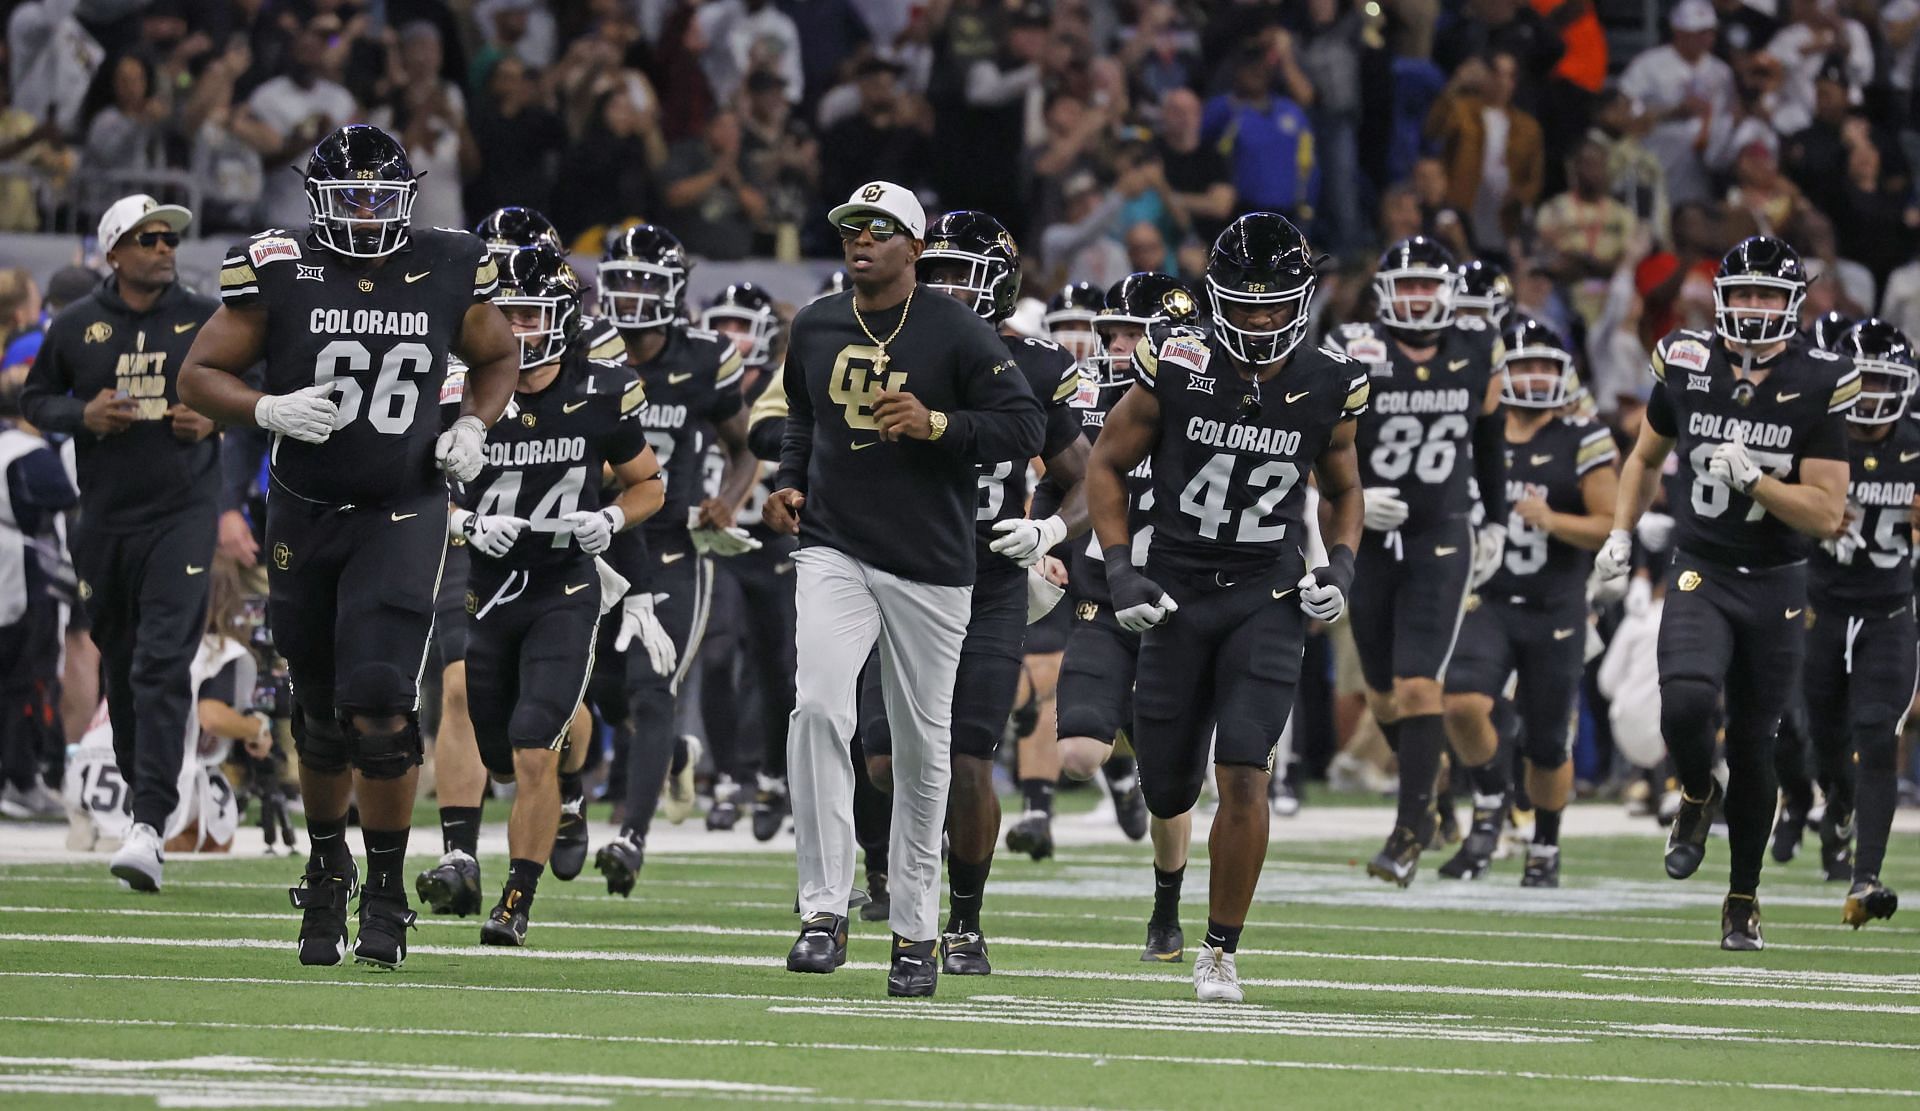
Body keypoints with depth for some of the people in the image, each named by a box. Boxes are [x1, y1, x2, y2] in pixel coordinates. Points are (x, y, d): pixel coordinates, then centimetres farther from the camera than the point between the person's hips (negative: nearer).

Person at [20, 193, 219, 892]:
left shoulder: (204, 321, 3)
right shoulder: (77, 326, 4)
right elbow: (35, 399, 12)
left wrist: (215, 417, -7)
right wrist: (84, 415, -7)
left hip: (182, 514, -3)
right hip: (104, 519, 3)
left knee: (163, 666, -15)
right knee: (120, 667, 11)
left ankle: (148, 828, -23)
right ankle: (143, 790, 32)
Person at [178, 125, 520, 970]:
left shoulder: (445, 273, 1)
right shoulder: (281, 275, -4)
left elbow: (497, 358, 19)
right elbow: (199, 375, 0)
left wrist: (472, 428, 1)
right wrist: (268, 410, -18)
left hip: (403, 515, -1)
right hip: (304, 518, 1)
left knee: (379, 703, -16)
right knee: (320, 716, 11)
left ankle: (386, 891, -5)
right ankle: (327, 869, 34)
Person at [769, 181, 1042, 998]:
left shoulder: (956, 334, -5)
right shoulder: (815, 328, 9)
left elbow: (1026, 427, -7)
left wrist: (936, 424, -20)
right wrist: (791, 480, 9)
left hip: (930, 568, -2)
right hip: (834, 554, 2)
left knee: (922, 746, 6)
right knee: (818, 709, -20)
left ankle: (914, 930, 18)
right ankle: (824, 912, -18)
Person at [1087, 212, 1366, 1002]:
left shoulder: (1325, 390, -4)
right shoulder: (1176, 369, -9)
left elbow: (1343, 491, 14)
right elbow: (1107, 464, 2)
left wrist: (1342, 565, -4)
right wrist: (1119, 571, -8)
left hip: (1268, 602, 0)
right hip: (1178, 595, 0)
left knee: (1243, 779, -14)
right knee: (1168, 789, 8)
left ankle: (1222, 951, -3)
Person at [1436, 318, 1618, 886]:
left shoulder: (1582, 442, -4)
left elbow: (1610, 526, -8)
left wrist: (1552, 520, -23)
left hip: (1555, 612, -2)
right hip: (1488, 603, 2)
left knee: (1548, 743, 6)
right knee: (1463, 704, -23)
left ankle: (1546, 849, 27)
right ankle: (1489, 810, 1)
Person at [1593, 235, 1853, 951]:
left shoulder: (1818, 387, -9)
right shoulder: (1686, 368, -2)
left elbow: (1827, 516, -10)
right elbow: (1646, 459, 17)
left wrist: (1755, 479, -23)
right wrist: (1621, 535, 6)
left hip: (1775, 588, 0)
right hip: (1699, 576, 0)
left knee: (1753, 747, 5)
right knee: (1686, 704, -26)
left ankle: (1743, 898, 23)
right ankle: (1697, 797, 8)